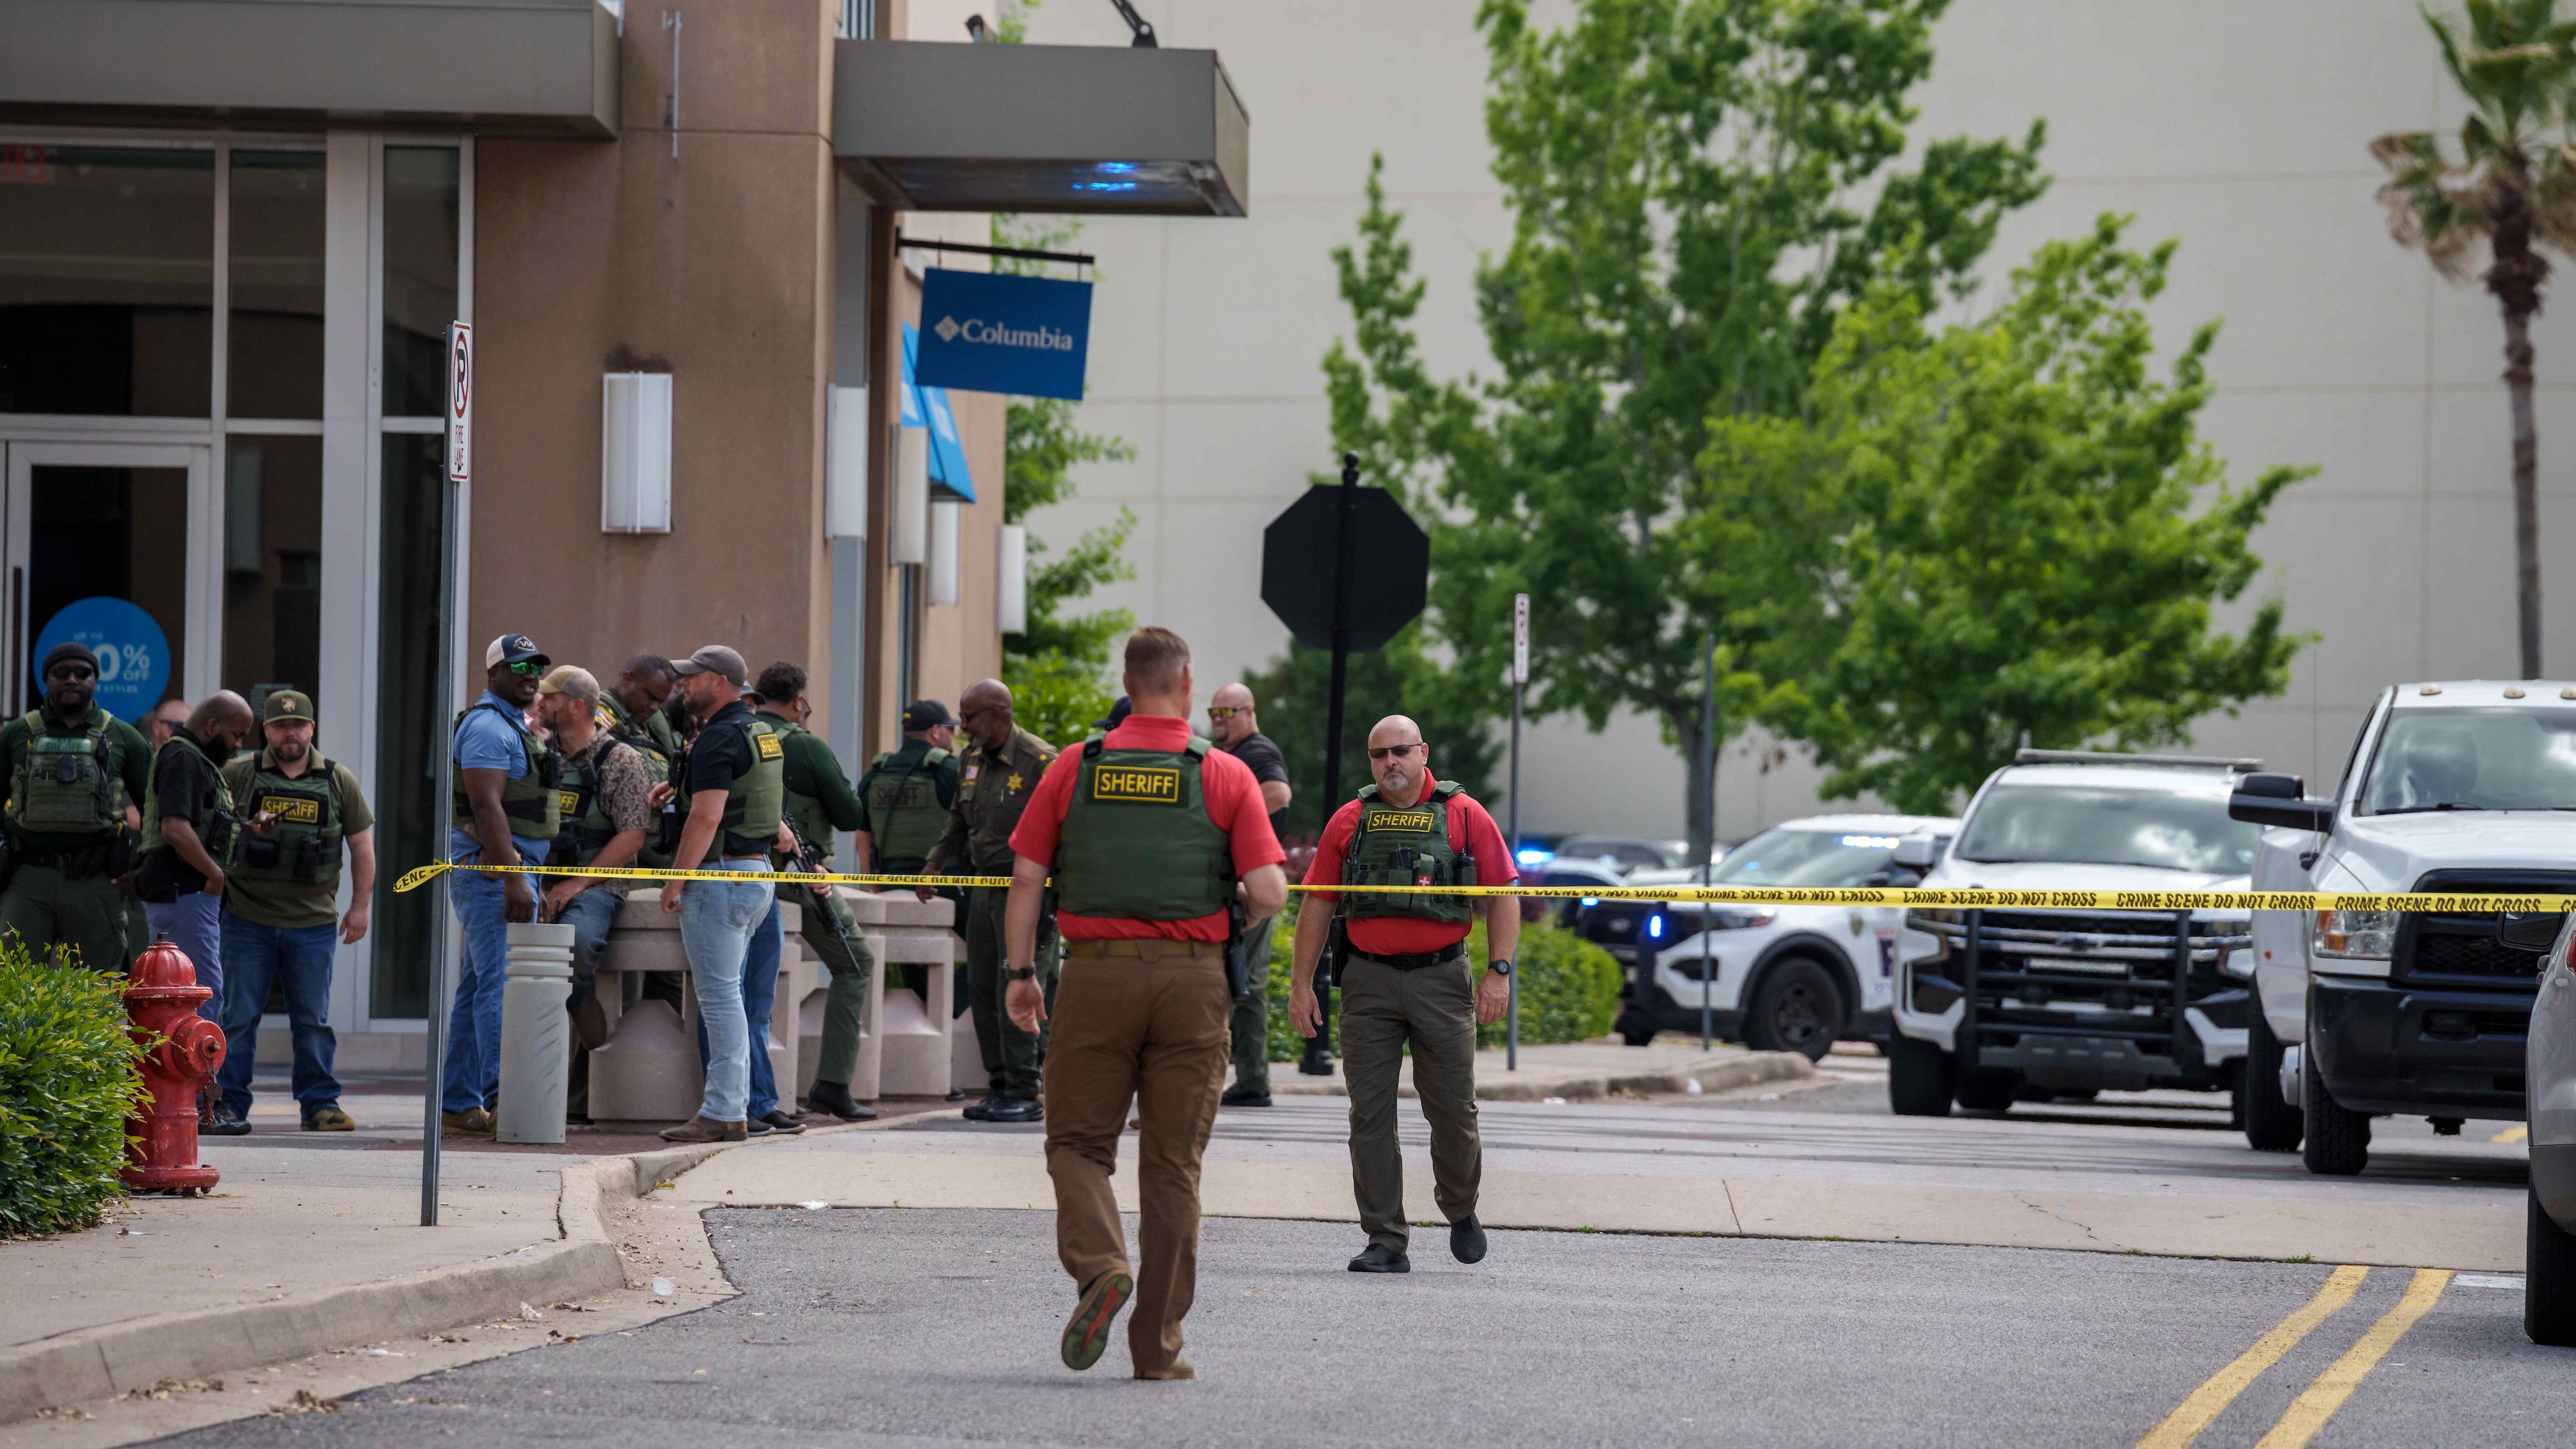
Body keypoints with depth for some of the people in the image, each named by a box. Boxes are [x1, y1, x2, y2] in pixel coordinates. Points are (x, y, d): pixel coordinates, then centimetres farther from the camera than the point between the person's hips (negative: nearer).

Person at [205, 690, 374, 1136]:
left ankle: (320, 1103, 11)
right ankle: (229, 1106, 5)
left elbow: (362, 845, 11)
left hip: (313, 922, 1)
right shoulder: (237, 774, 3)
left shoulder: (338, 781, 7)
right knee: (238, 1017, 0)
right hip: (248, 919, -1)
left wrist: (360, 907, 7)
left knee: (314, 1020, 4)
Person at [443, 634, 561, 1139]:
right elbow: (486, 806, -21)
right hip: (495, 869, -11)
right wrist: (514, 880, -26)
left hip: (503, 872, 11)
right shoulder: (488, 726, -12)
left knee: (479, 988, 11)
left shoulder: (514, 727, 22)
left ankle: (458, 1105, 14)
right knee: (503, 986, -15)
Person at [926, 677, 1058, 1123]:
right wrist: (936, 864, 15)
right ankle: (1001, 1086, 16)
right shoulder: (974, 760, 12)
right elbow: (959, 822, 25)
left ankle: (1024, 1094, -6)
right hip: (984, 885, 8)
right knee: (982, 988, 8)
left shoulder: (1040, 762, -13)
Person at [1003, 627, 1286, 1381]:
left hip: (1096, 976, 0)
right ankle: (1158, 1344, 7)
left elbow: (1026, 877, 2)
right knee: (1171, 1164, 7)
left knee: (1078, 1143, 9)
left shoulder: (1075, 767, 4)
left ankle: (1099, 1266, -19)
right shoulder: (1225, 775, 0)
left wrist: (1022, 973, 11)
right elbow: (1268, 893, -7)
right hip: (1191, 978, 0)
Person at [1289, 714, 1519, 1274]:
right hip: (1368, 981, 2)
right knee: (1370, 1114, -2)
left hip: (1440, 978, -2)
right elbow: (1317, 904, 11)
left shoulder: (1464, 817, 3)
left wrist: (1499, 971, -7)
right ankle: (1385, 1242, 2)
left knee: (1453, 1110, 2)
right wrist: (1301, 984, 6)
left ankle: (1461, 1211, 27)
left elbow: (1502, 897, 3)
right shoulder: (1350, 822, 8)